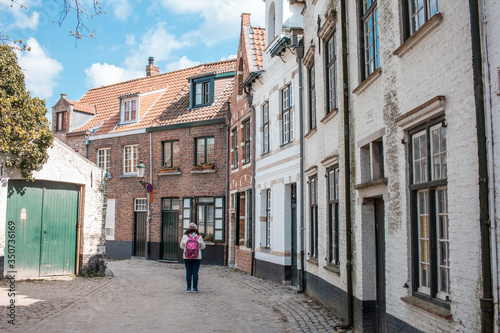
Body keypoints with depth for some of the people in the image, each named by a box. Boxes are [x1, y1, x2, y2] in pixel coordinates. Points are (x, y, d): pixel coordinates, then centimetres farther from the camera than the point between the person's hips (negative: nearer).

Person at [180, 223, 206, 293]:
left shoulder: (185, 236, -2)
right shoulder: (199, 237, -3)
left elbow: (181, 246, 8)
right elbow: (203, 247, 6)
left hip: (187, 257, 1)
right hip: (197, 257, -1)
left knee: (188, 272, 6)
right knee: (195, 272, 3)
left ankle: (189, 288, 7)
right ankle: (195, 288, 4)